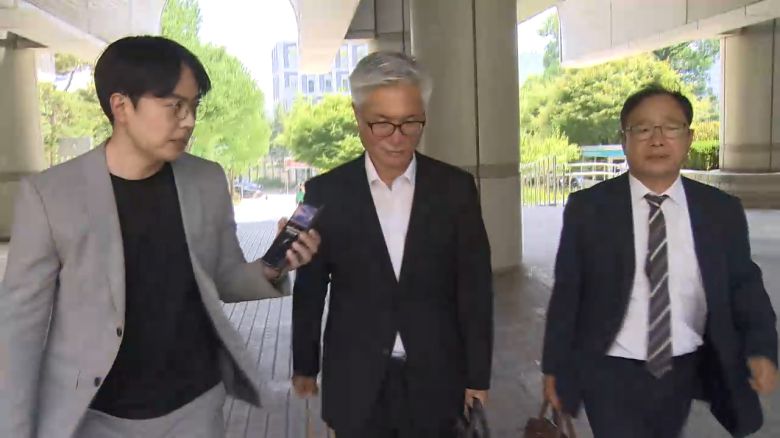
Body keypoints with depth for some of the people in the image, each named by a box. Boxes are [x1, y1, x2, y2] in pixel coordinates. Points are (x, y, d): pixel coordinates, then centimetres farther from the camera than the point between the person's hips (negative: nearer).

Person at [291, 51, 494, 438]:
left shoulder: (455, 188, -4)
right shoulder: (325, 193, -5)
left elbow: (475, 288, -1)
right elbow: (309, 289, 3)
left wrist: (478, 376, 0)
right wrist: (304, 365, 9)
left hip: (435, 381, 1)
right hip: (355, 385, 0)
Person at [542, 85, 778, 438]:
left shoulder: (722, 210, -3)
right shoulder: (587, 208, -9)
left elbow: (743, 283, 5)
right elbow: (566, 292, -4)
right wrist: (554, 367, -1)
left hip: (683, 372, 4)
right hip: (610, 373, -3)